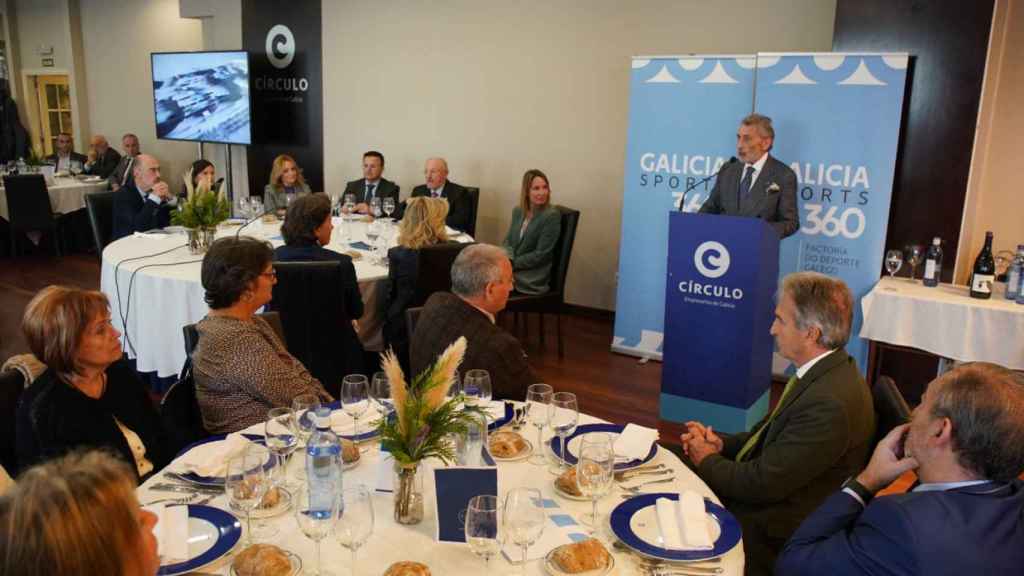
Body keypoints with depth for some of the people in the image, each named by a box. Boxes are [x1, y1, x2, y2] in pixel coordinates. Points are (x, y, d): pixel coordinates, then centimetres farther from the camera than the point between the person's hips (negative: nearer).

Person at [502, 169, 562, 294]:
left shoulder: (552, 216, -12)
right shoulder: (518, 211, 9)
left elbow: (541, 255, -15)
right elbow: (508, 240, 12)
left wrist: (512, 263, -15)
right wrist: (507, 259, -9)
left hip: (533, 278, -6)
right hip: (512, 267, 6)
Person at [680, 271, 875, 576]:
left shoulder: (829, 403, -30)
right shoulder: (823, 371, 0)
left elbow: (763, 483, -25)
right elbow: (770, 432, 12)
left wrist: (707, 460, -9)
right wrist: (722, 443, -4)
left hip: (772, 533, -8)